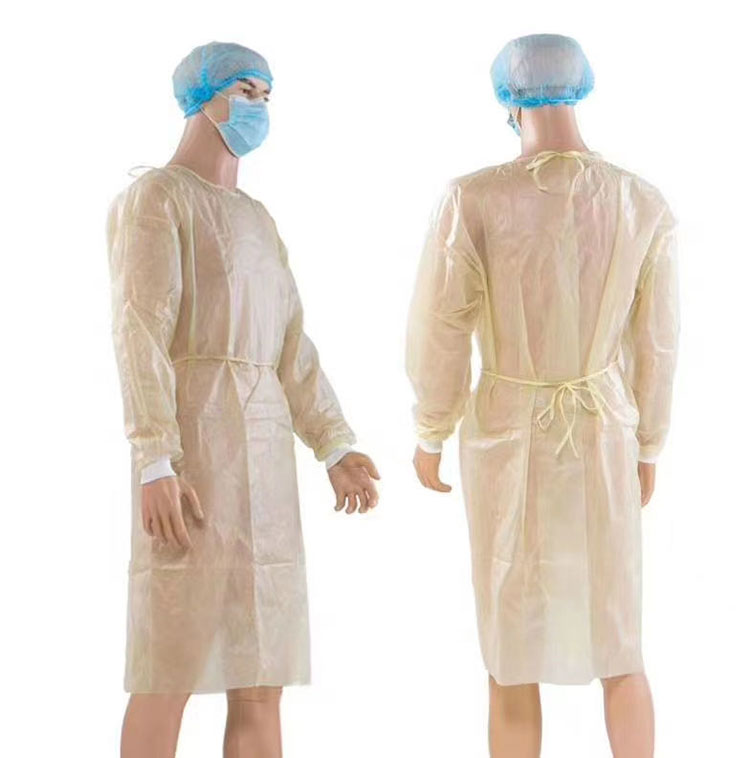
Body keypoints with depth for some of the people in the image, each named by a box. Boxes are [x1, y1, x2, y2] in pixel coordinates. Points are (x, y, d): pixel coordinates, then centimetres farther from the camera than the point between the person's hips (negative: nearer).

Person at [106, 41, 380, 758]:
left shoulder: (255, 218, 23)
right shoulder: (152, 199, -5)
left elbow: (290, 348, 20)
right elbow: (140, 336, -15)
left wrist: (336, 451, 11)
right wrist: (155, 466, -23)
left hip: (263, 455, 9)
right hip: (189, 445, -8)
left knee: (261, 671, 6)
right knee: (170, 669, -7)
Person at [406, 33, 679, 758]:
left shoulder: (471, 199, -15)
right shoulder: (645, 204, -6)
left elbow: (438, 335, -11)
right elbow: (654, 343, 0)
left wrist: (429, 434, 6)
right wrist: (647, 449, 14)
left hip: (506, 440, -2)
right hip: (602, 441, 3)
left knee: (513, 650, 9)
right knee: (616, 641, 16)